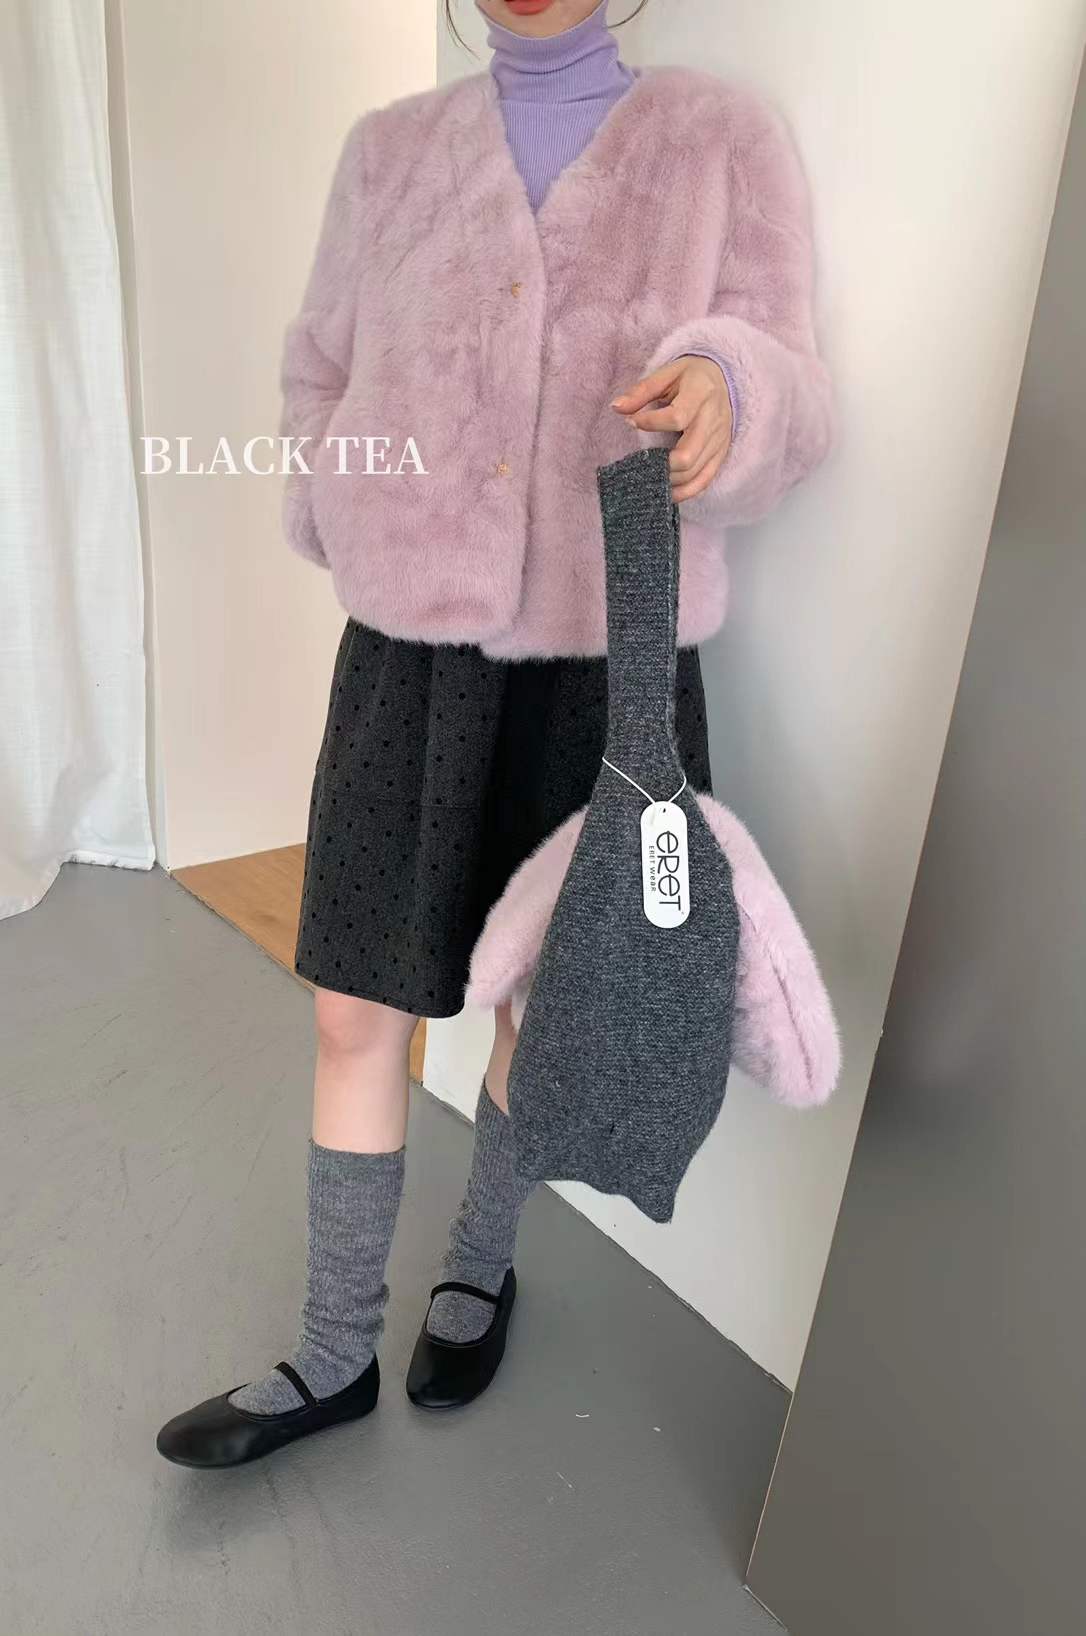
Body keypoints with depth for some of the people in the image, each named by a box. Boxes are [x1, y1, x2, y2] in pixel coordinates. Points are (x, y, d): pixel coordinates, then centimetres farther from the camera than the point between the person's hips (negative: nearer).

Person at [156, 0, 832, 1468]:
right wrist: (367, 523, 3)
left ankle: (480, 1269, 42)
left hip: (605, 668, -2)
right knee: (355, 1017, 6)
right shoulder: (390, 149, 11)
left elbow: (795, 409, -4)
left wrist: (732, 389, -26)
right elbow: (318, 375, 19)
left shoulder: (726, 138, 3)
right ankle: (335, 1357, 29)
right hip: (407, 657, 3)